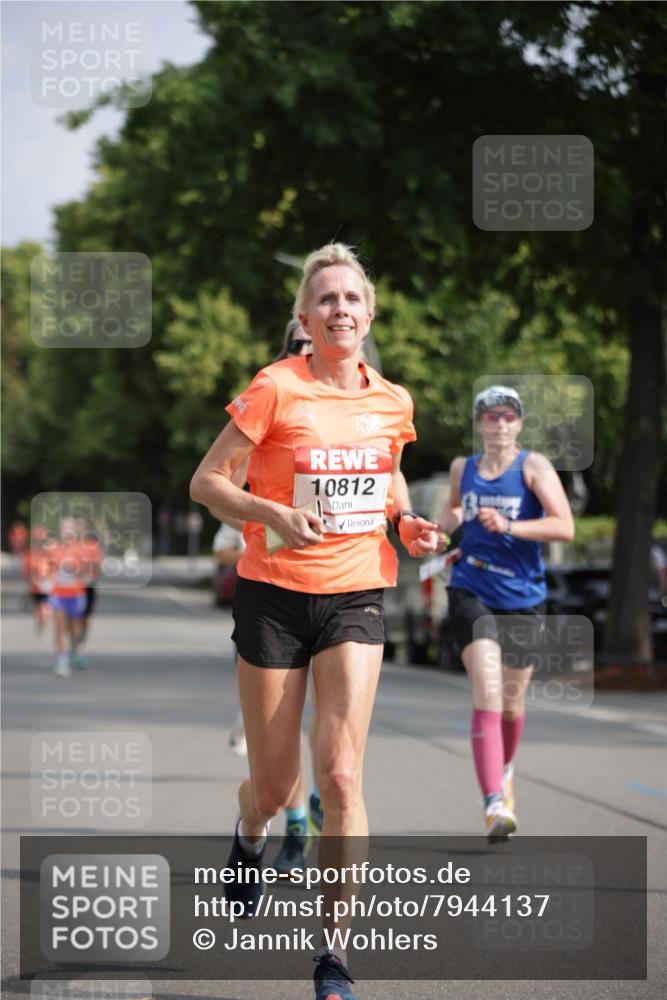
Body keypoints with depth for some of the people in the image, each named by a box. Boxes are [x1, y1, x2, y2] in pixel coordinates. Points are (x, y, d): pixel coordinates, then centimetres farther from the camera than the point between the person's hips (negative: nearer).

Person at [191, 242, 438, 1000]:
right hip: (274, 594, -2)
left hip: (356, 596, 2)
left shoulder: (392, 402, 4)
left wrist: (407, 524, 4)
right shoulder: (275, 389, -9)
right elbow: (205, 482, -6)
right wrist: (271, 513, -23)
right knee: (274, 784, 6)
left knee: (341, 772, -13)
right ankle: (249, 837, 46)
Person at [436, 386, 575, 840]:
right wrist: (450, 520, 4)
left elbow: (565, 527, -18)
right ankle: (496, 804, -24)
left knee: (512, 700, 13)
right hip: (472, 593, 0)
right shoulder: (462, 468, 6)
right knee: (487, 695, -17)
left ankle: (505, 768, 46)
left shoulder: (534, 467, -5)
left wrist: (509, 527, -29)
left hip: (523, 598, 0)